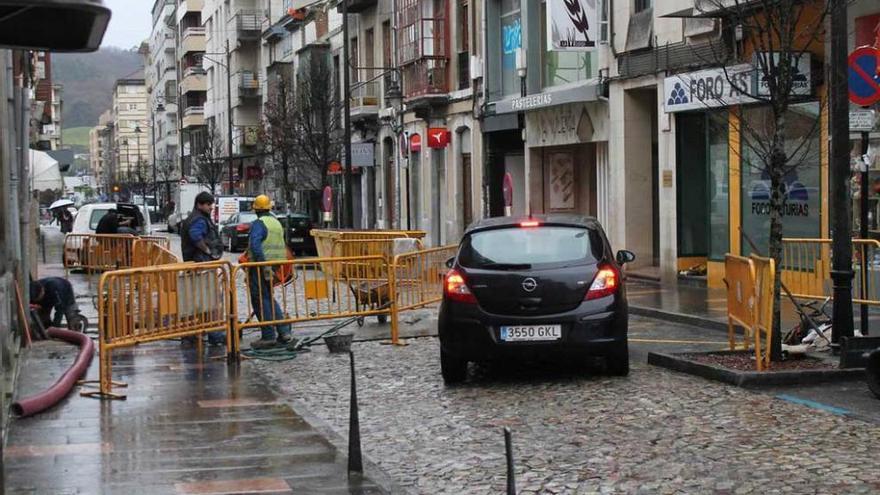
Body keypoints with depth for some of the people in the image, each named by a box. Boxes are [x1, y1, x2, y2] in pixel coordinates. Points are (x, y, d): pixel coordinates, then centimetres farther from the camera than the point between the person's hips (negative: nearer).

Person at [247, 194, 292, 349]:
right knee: (269, 298, 19)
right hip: (276, 265, 8)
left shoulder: (259, 223, -12)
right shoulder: (277, 223, 14)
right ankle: (283, 331, 14)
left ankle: (268, 336, -2)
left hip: (261, 266, -8)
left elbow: (255, 245, -25)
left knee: (260, 300, -2)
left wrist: (264, 266, -26)